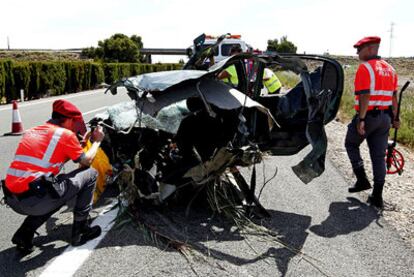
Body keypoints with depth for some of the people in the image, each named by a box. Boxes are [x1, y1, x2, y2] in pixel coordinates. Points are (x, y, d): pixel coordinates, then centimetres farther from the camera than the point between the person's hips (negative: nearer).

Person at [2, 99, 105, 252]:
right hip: (35, 199, -8)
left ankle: (24, 234, 20)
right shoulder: (66, 134, -1)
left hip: (12, 199, 8)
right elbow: (86, 161, 12)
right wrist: (97, 141, 28)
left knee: (58, 192, 35)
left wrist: (82, 141, 33)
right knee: (90, 174, 8)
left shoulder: (31, 132, 20)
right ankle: (80, 230, 13)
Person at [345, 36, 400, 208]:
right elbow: (394, 96, 14)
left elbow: (365, 96, -21)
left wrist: (361, 120, -22)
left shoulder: (365, 68, -13)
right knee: (379, 156, 9)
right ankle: (377, 197, 12)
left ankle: (362, 180, 12)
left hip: (368, 115, -7)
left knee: (351, 145, 18)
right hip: (385, 117, 7)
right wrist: (394, 118, 19)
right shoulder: (389, 69, 12)